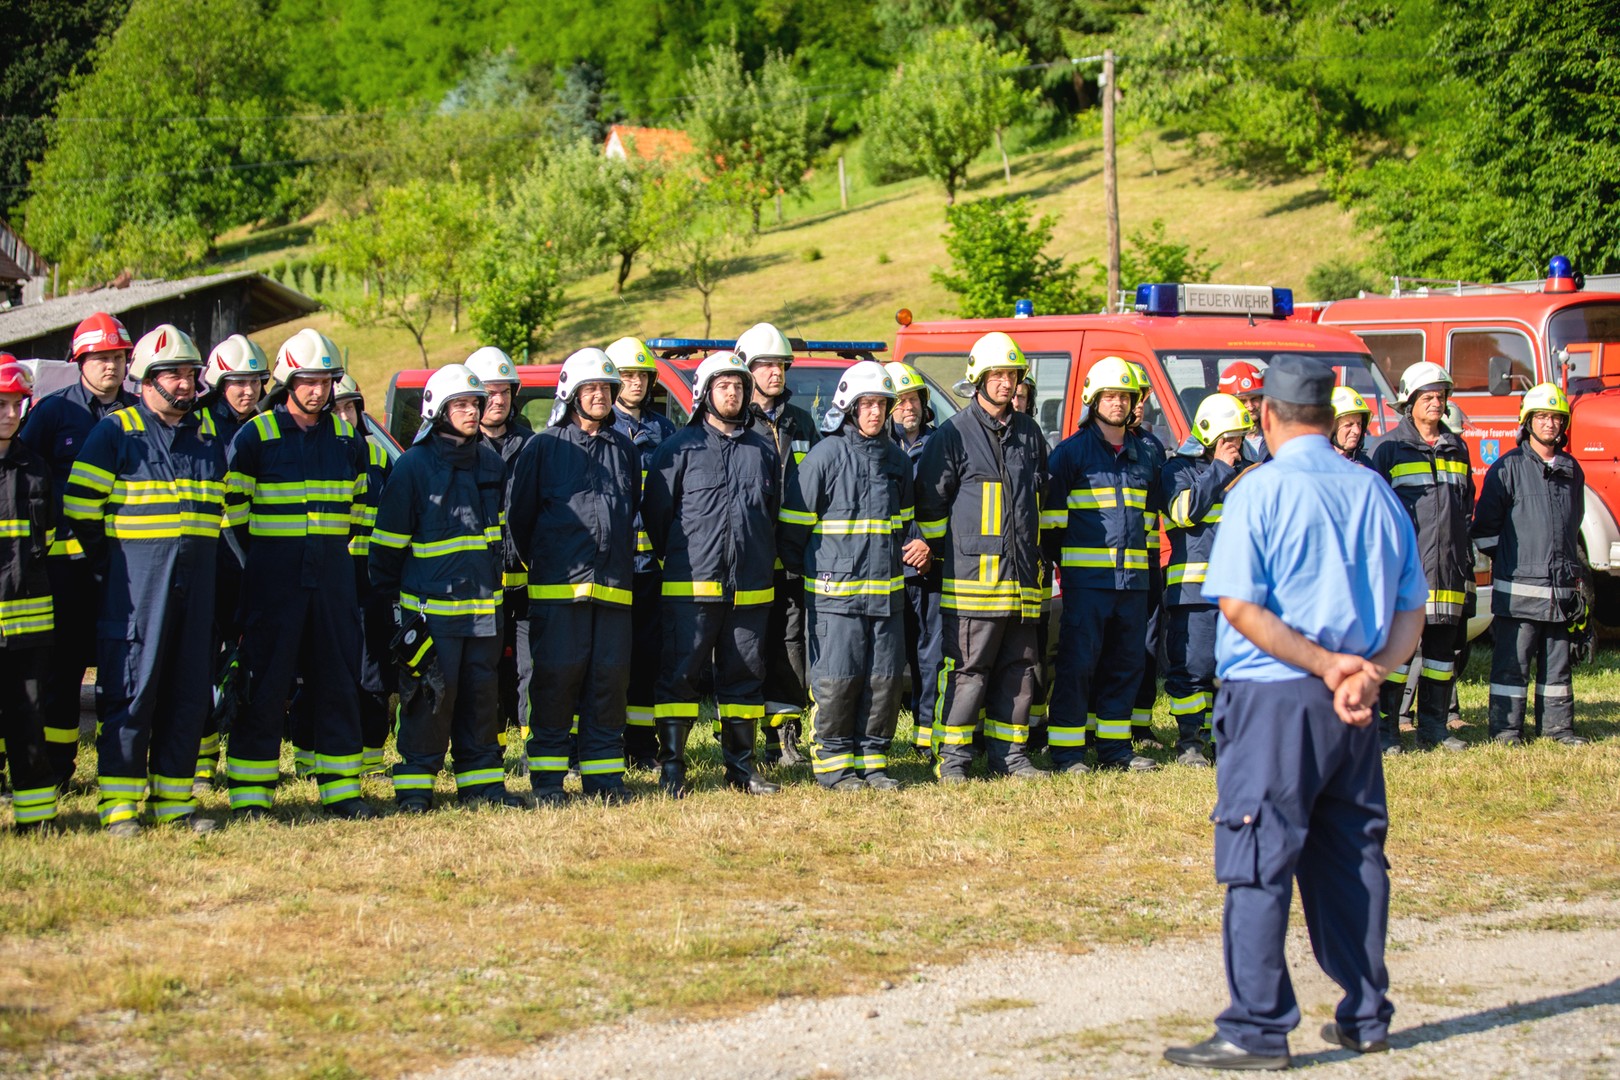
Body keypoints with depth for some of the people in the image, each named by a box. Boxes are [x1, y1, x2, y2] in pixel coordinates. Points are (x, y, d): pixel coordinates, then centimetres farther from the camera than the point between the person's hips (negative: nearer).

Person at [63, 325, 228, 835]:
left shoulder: (207, 431, 14)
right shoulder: (116, 431, -3)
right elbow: (79, 507, -4)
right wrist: (111, 564, 1)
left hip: (197, 577, 6)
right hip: (136, 577, -5)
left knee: (190, 691, 6)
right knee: (131, 687, -7)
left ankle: (173, 798, 12)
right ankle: (119, 804, -3)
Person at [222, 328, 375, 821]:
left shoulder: (348, 438, 10)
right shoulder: (255, 436, -3)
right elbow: (233, 511, 0)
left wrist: (339, 554, 12)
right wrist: (256, 567, 0)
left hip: (333, 576, 4)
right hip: (274, 577, -4)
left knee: (339, 681, 6)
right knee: (265, 682, -3)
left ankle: (341, 788, 13)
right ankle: (250, 793, 2)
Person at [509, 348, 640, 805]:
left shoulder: (624, 448, 16)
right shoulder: (544, 447, 3)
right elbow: (520, 516, 6)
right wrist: (536, 564, 8)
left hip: (613, 590, 4)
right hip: (557, 588, -4)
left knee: (610, 680, 3)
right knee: (556, 680, -5)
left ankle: (603, 773, 10)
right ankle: (547, 777, 1)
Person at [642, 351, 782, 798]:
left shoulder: (763, 448, 13)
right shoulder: (681, 447, 0)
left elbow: (775, 510, 21)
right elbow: (655, 510, 2)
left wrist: (764, 559, 15)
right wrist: (675, 558, 4)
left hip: (750, 588, 4)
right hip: (692, 586, -4)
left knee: (744, 675, 8)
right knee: (680, 672, -6)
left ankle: (741, 766, 16)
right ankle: (671, 766, -2)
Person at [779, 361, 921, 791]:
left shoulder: (897, 460, 13)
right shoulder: (825, 456, -5)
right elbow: (793, 522, -1)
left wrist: (917, 544, 8)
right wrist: (801, 569, 4)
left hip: (887, 591, 5)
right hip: (836, 591, -5)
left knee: (884, 679, 5)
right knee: (838, 679, -6)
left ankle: (871, 758, 15)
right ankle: (833, 762, 5)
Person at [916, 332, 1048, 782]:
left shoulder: (1029, 434, 16)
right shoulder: (955, 434, -2)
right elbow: (929, 500, 0)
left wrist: (1040, 557, 24)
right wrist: (946, 552, 1)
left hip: (1022, 576, 6)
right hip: (973, 576, -6)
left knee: (1018, 670, 8)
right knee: (968, 670, -7)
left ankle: (1009, 753, 16)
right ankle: (951, 757, -1)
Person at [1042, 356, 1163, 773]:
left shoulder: (1145, 455, 16)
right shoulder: (1072, 451, 0)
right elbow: (1052, 514, 1)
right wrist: (1061, 561, -2)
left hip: (1133, 578, 6)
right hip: (1086, 577, -6)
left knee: (1126, 663, 8)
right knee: (1078, 662, -6)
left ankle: (1115, 746, 16)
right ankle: (1066, 750, -3)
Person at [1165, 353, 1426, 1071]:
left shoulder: (1261, 491, -7)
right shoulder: (1375, 493, 10)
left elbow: (1239, 606, -16)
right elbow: (1411, 608, 9)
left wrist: (1326, 665, -13)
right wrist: (1368, 673, -5)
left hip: (1274, 697, -6)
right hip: (1355, 709, 6)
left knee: (1260, 864, -4)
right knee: (1352, 857, 13)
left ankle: (1257, 1031, -5)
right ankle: (1365, 1018, 20)